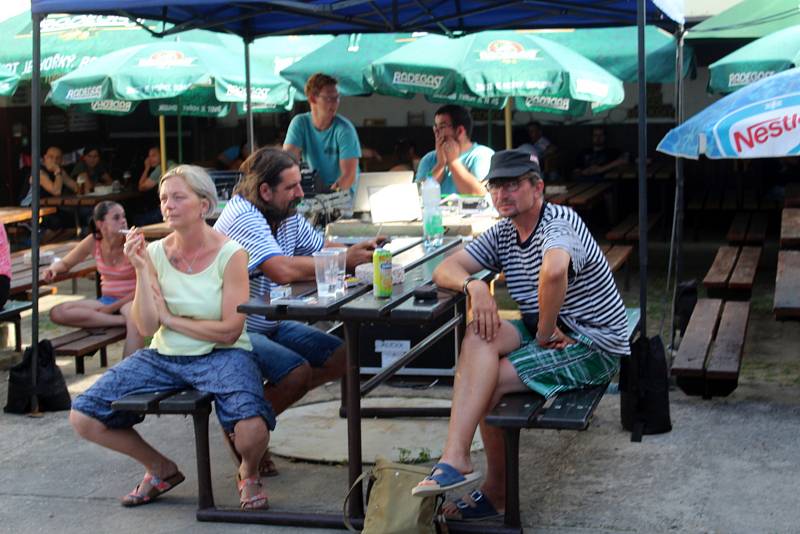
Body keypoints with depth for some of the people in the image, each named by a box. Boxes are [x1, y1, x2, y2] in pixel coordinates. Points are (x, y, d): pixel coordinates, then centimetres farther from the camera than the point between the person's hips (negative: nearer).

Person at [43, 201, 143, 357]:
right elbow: (65, 263, 13)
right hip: (106, 300, 5)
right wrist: (53, 268, -11)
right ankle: (121, 320, -25)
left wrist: (112, 308, -14)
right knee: (57, 313, -18)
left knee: (135, 321, -42)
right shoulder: (93, 242, -3)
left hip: (131, 300, -5)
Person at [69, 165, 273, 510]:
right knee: (82, 418, -9)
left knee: (253, 427, -34)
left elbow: (229, 331, -14)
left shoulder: (230, 254, -10)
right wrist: (141, 270, -14)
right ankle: (161, 469, 17)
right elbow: (146, 328, -5)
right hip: (164, 358, 5)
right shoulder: (155, 253, 1)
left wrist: (170, 319, -8)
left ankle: (249, 474, 7)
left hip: (220, 356, -4)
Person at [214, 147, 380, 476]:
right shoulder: (242, 217, -22)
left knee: (339, 359, 2)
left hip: (271, 324, 9)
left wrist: (355, 251, -15)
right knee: (298, 371, -27)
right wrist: (344, 261, -27)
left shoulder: (288, 216, 6)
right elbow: (284, 270, -34)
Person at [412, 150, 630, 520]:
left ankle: (496, 492, -3)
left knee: (487, 378, -20)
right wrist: (474, 285, -18)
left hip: (596, 346, -7)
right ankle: (456, 460, -20)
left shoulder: (559, 223, -19)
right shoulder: (503, 233, 8)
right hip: (548, 333, 7)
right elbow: (445, 270, 3)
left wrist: (545, 332, -30)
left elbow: (553, 272, -43)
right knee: (479, 334, -20)